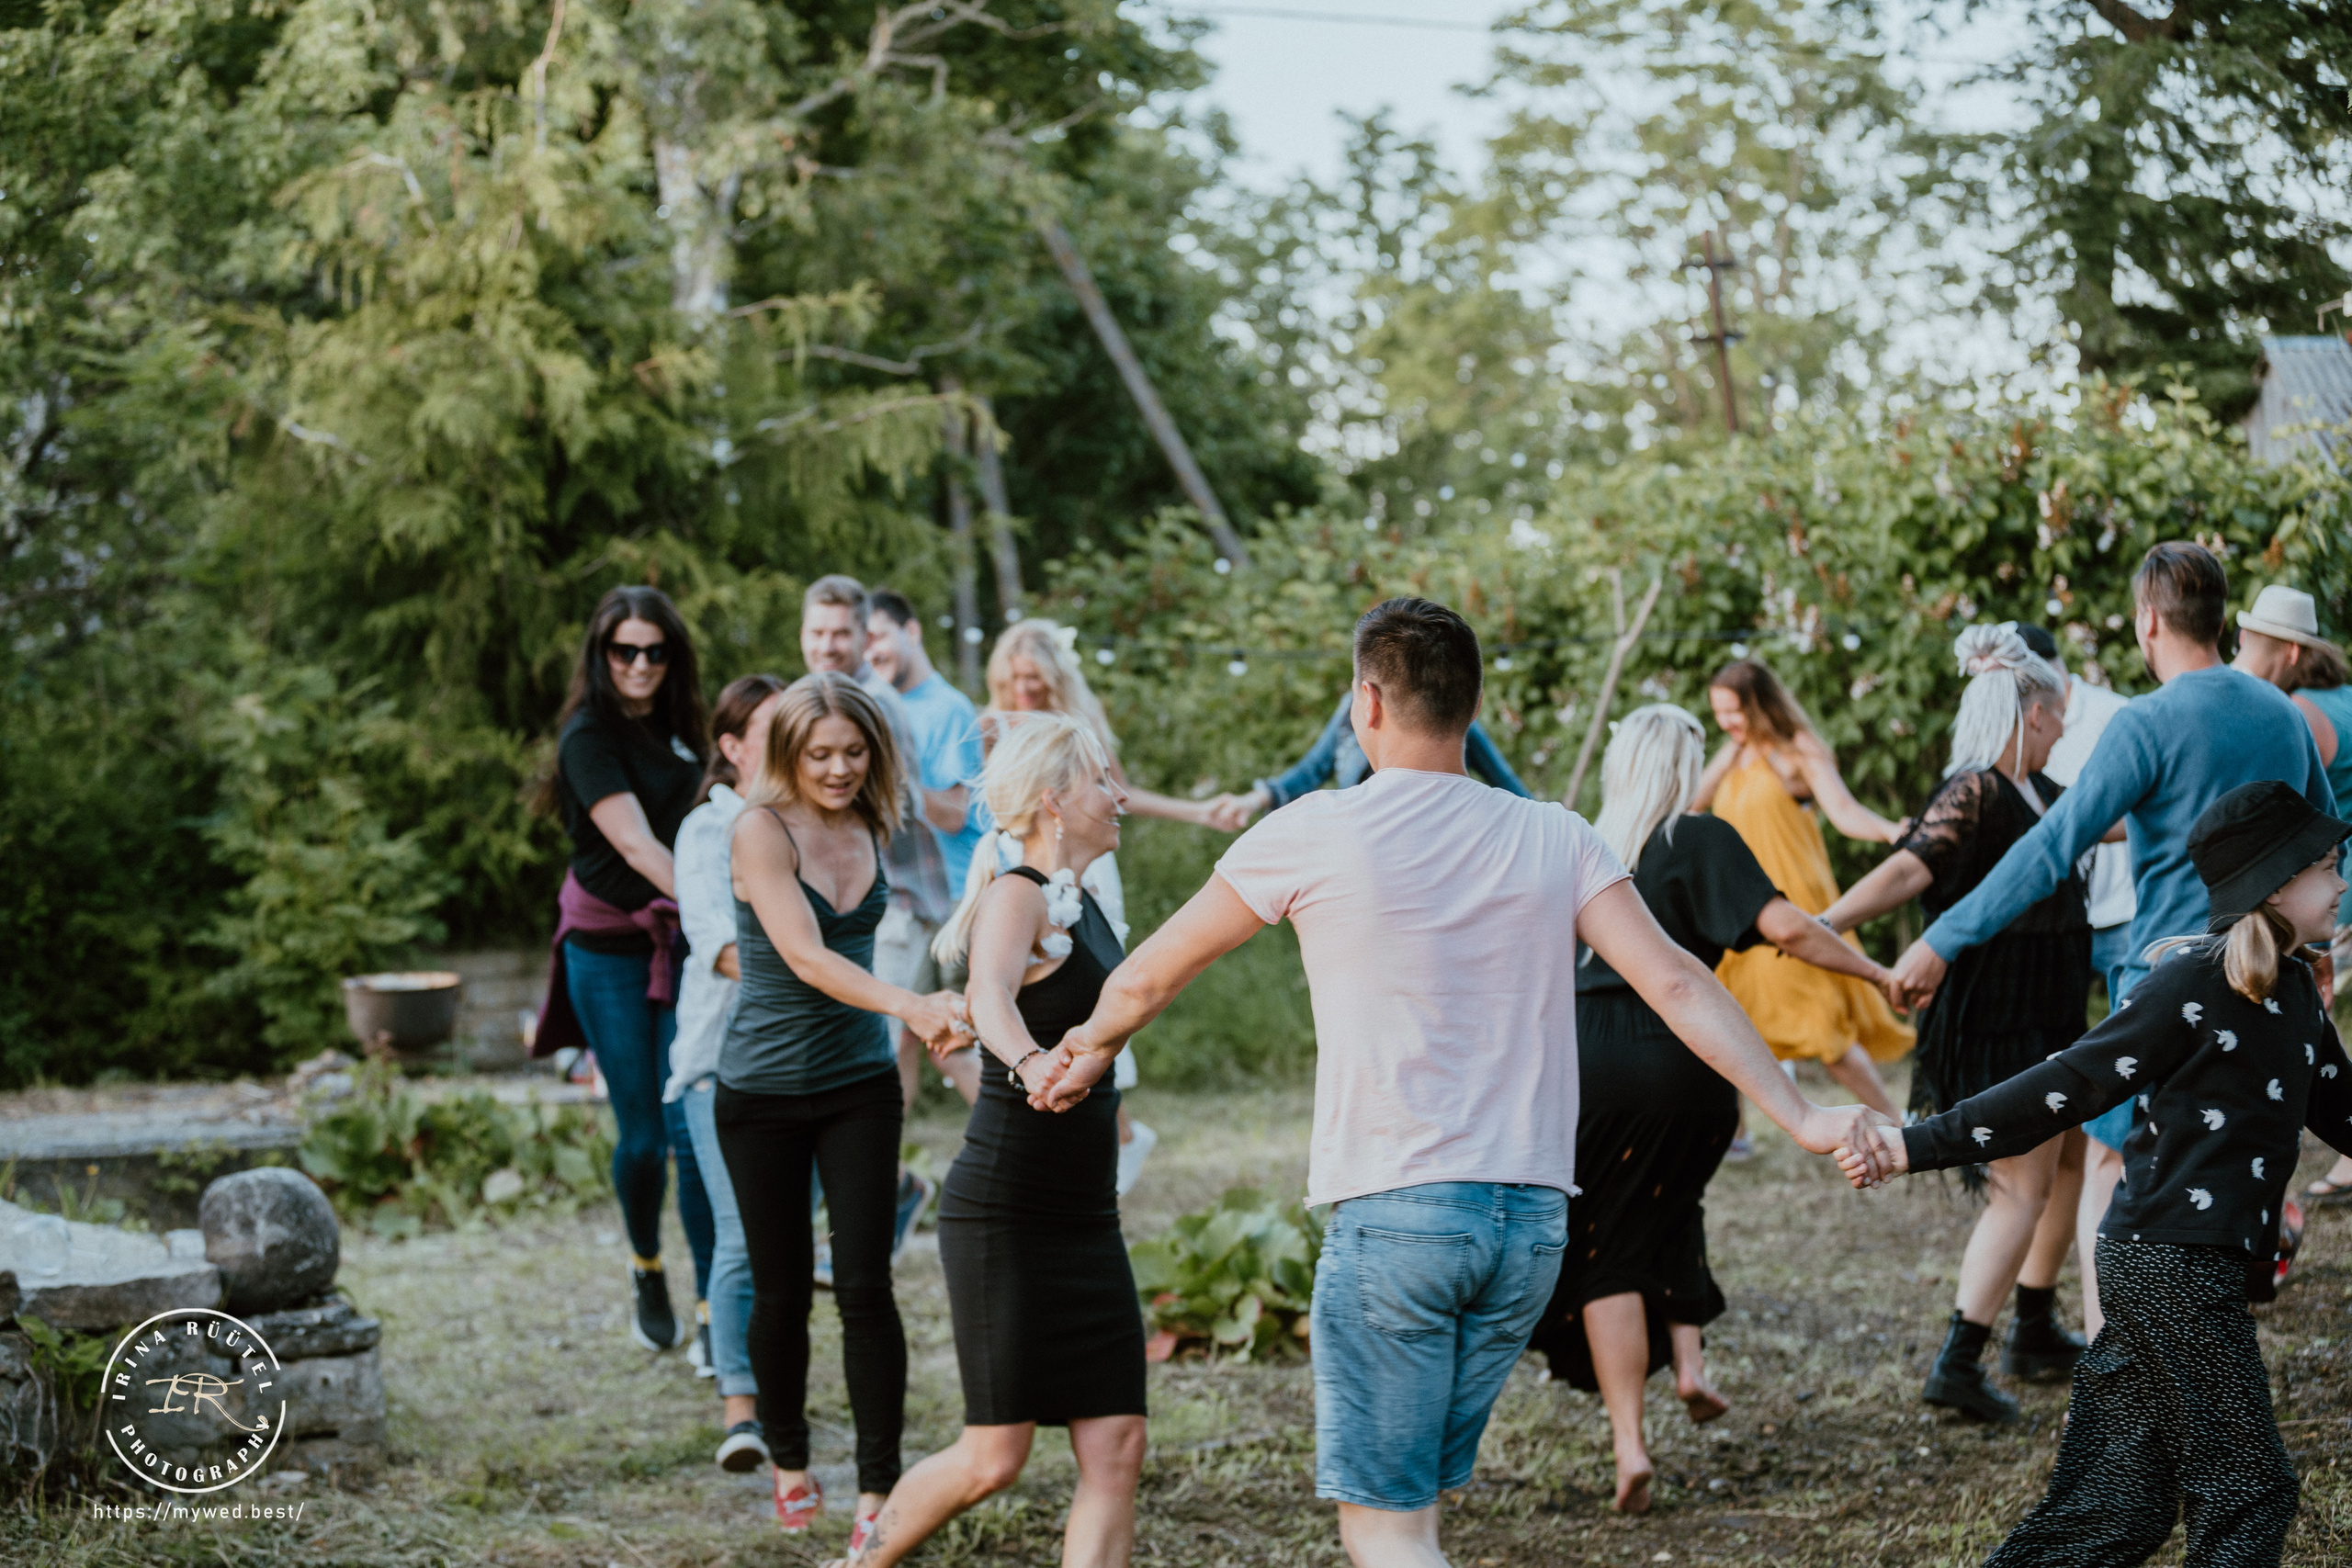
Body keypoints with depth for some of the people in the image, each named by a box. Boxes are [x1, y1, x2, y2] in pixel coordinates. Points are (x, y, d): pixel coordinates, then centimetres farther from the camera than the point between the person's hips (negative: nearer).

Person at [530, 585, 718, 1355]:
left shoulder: (677, 729, 9)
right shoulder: (589, 736, -11)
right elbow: (635, 844, -23)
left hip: (681, 944, 4)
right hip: (609, 950, -4)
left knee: (695, 1129, -7)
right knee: (642, 1134, 3)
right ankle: (647, 1269, 30)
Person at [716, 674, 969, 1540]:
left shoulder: (868, 830, 1)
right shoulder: (761, 829, -15)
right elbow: (804, 955, -27)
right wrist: (907, 1005, -39)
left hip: (859, 1082, 3)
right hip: (764, 1089, -3)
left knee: (865, 1285, -5)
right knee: (781, 1290, 8)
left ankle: (879, 1488, -1)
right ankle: (789, 1462, 29)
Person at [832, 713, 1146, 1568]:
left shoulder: (1078, 902, 13)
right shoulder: (1019, 894, -14)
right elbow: (989, 996, -35)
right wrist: (1031, 1064, -54)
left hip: (1084, 1216, 8)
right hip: (1004, 1210, -8)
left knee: (1116, 1449, -2)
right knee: (995, 1457, -4)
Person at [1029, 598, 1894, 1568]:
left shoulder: (1314, 833, -2)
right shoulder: (1556, 840, 7)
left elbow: (1149, 977, 11)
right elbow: (1676, 986, 0)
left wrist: (1091, 1049, 30)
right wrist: (1799, 1117, 4)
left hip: (1391, 1211, -5)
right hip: (1534, 1220, 5)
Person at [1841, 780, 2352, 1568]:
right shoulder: (2195, 985, -13)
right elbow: (2064, 1088, -15)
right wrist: (1921, 1145, -20)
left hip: (2200, 1265, 9)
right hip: (2172, 1263, -8)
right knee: (2247, 1488, -3)